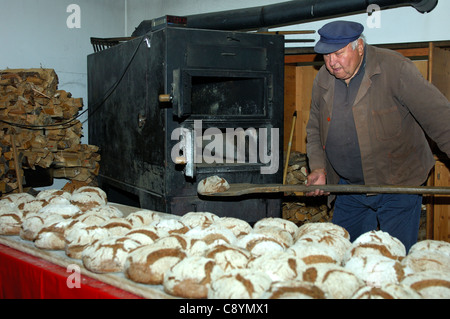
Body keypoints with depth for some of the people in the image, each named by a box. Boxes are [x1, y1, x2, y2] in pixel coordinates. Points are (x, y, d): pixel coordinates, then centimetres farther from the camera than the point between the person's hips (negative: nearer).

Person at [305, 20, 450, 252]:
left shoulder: (394, 68, -15)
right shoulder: (323, 80, 3)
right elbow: (315, 129, 15)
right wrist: (318, 168, 1)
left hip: (397, 186, -5)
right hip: (348, 185, 5)